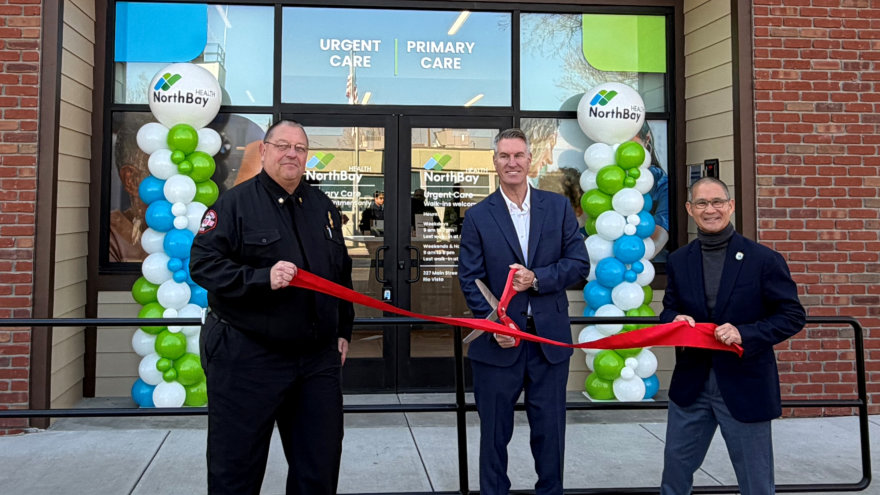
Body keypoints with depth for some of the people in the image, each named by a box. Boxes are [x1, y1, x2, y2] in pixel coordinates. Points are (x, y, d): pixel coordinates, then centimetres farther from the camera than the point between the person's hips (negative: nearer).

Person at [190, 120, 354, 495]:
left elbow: (342, 274, 19)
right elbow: (203, 264, -11)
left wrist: (342, 330, 16)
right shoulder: (235, 203, -5)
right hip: (247, 357, -5)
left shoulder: (323, 207, 12)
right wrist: (262, 278, -23)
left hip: (318, 357, 5)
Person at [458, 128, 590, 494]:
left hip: (550, 339, 1)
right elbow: (469, 279, -4)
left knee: (550, 430, 13)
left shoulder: (558, 207, 4)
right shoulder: (478, 216, 0)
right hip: (499, 341, -1)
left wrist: (537, 278, -15)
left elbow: (579, 264, 1)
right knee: (494, 432, 11)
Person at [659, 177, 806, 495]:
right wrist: (675, 320, -13)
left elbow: (793, 315, -6)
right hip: (690, 384, 4)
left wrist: (745, 334, -21)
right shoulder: (678, 261, 4)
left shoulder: (764, 259, -8)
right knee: (674, 470, 17)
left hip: (745, 385, -3)